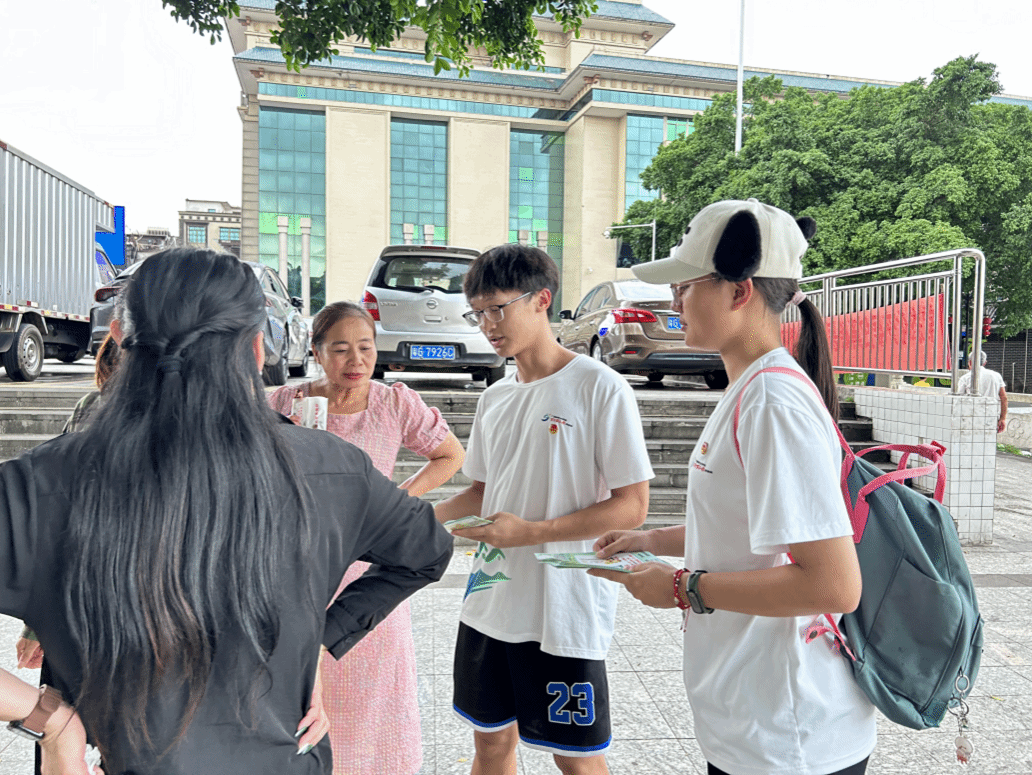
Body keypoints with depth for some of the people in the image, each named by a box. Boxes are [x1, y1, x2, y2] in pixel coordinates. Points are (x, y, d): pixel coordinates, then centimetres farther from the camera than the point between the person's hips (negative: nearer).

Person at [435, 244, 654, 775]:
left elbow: (631, 507, -14)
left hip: (564, 610, -6)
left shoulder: (601, 388, -12)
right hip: (489, 601, 6)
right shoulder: (494, 397, 8)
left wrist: (531, 531, -21)